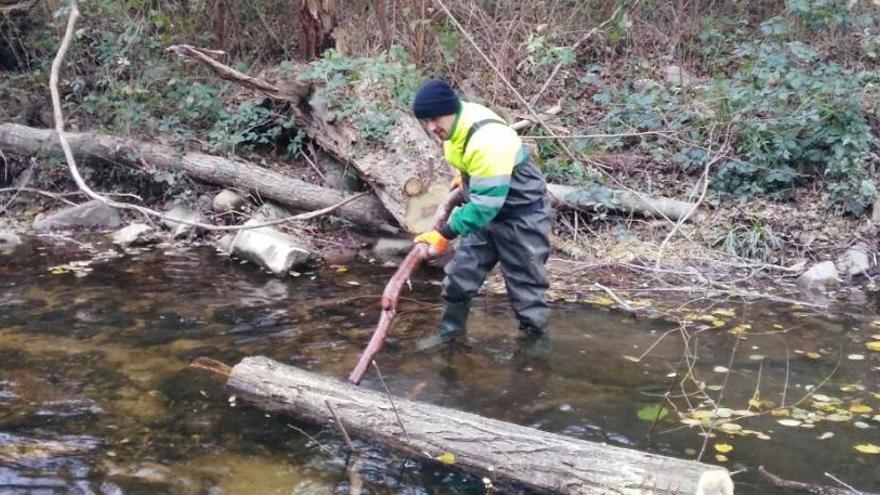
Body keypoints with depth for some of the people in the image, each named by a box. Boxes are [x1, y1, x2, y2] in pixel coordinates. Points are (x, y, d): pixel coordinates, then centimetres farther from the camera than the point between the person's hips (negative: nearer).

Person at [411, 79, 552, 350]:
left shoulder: (488, 141, -36)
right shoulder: (456, 121, -8)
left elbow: (485, 204, -35)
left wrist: (444, 234, -34)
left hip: (521, 216, -8)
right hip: (487, 209, 9)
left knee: (525, 283, 3)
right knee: (460, 272, 12)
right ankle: (449, 329, 28)